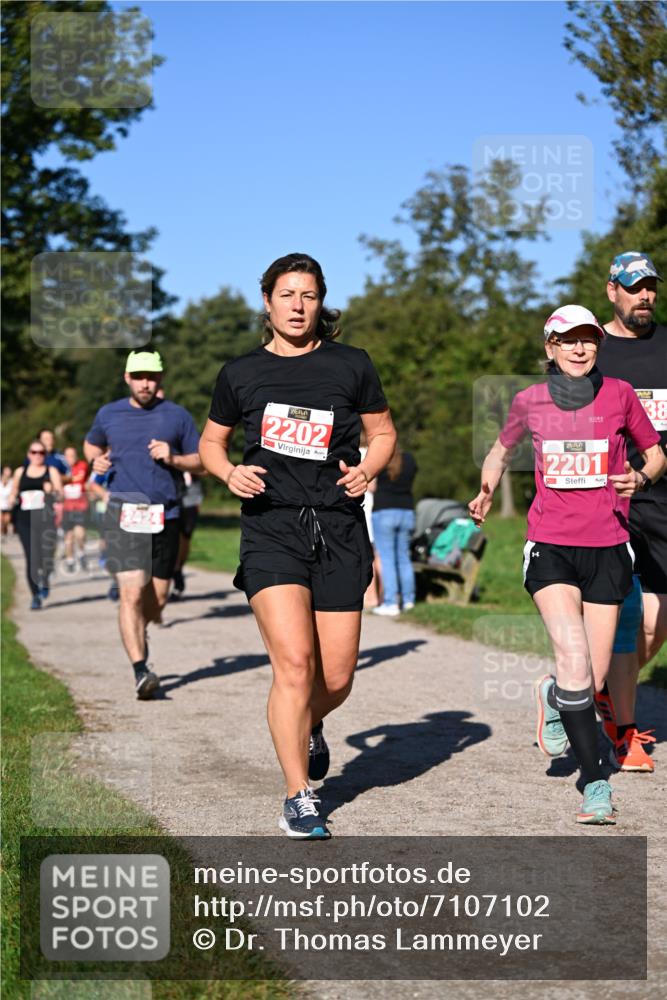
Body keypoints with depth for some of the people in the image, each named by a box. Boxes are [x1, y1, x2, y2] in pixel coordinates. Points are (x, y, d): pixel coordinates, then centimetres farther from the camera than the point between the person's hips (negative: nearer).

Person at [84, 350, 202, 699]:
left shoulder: (177, 416, 7)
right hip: (123, 513, -2)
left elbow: (200, 461, 11)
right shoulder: (108, 414, 9)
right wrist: (96, 460, 6)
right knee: (131, 593, -16)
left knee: (157, 598, 9)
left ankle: (138, 636, 40)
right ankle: (140, 670, -19)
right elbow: (91, 444, 28)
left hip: (166, 515, 2)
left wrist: (173, 459, -9)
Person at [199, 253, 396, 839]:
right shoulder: (241, 374, 8)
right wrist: (230, 472, -1)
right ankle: (299, 801, -5)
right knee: (294, 663, -16)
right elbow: (210, 442, 20)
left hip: (340, 529, 1)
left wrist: (366, 471, -3)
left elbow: (383, 432, 17)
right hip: (271, 527, -1)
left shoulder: (351, 365, 7)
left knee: (336, 678, 3)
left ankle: (309, 729, 40)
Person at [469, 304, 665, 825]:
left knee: (594, 681, 2)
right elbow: (502, 449, 24)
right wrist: (486, 492, 8)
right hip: (550, 546, -1)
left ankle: (552, 696, 39)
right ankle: (595, 782, -11)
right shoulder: (529, 401, 4)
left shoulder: (619, 394, 2)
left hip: (607, 548, 1)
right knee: (574, 660, -20)